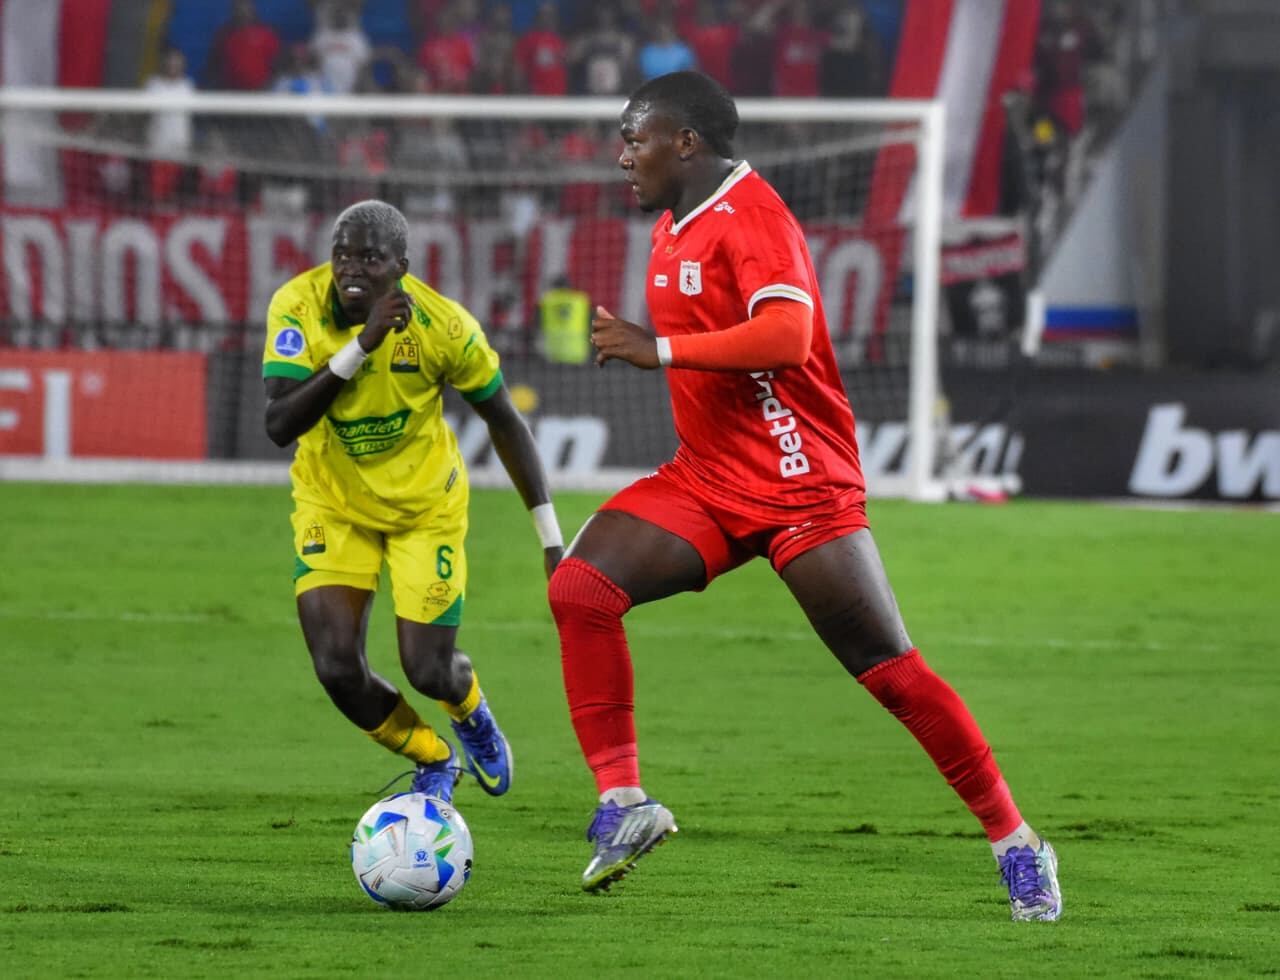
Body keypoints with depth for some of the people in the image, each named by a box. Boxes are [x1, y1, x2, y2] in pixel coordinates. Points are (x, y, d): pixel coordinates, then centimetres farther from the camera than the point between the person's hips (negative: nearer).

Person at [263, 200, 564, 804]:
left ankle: (471, 711, 36)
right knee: (338, 670, -12)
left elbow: (503, 421, -6)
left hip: (425, 505, -1)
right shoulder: (298, 306, -23)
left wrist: (551, 537, -6)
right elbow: (279, 425, -33)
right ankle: (435, 761, 20)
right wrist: (360, 346, -42)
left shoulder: (443, 326, -22)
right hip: (333, 504, 1)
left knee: (429, 673, -6)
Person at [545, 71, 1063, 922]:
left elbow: (786, 335, -32)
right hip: (706, 484, 8)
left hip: (800, 490, -8)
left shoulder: (750, 216, -16)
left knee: (889, 669, -7)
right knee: (579, 590, -13)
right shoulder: (675, 223, 13)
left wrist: (658, 348, -27)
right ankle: (624, 803, -11)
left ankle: (1016, 844, 4)